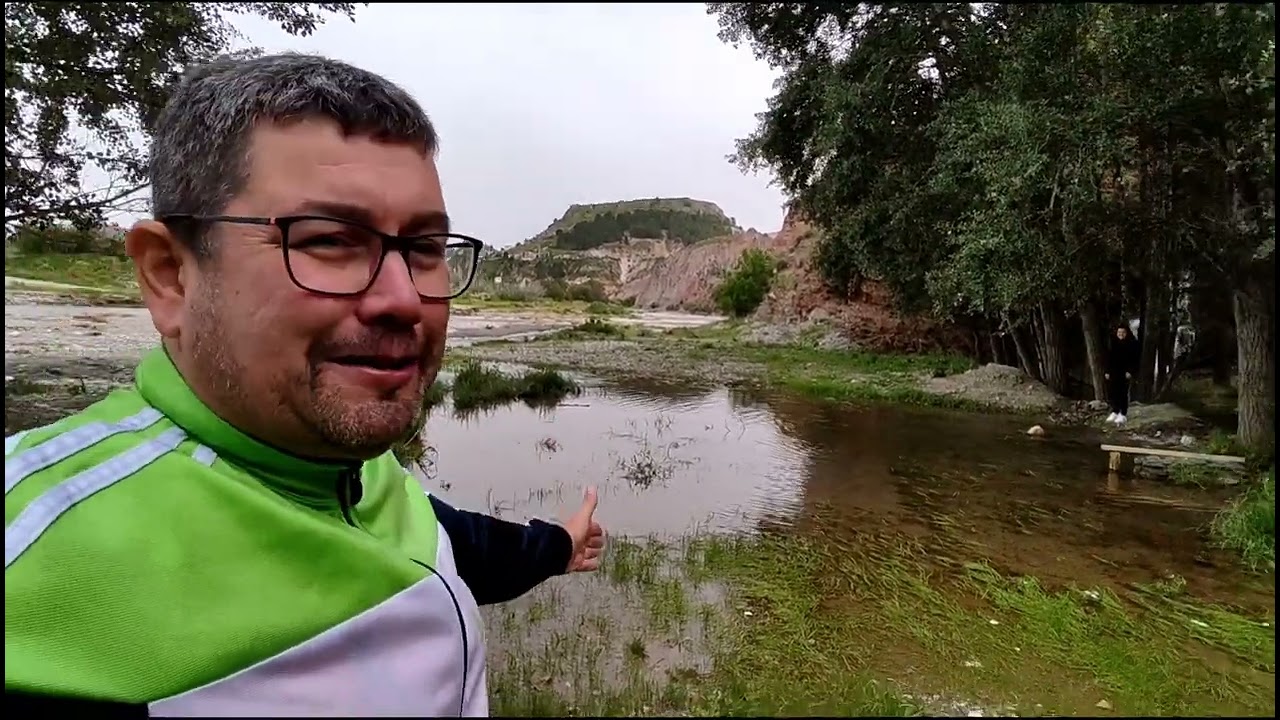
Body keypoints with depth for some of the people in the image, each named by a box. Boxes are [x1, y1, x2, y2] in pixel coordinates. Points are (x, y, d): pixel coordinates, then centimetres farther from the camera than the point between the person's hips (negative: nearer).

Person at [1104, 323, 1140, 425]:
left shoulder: (1132, 344, -2)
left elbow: (1134, 360, -5)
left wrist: (1130, 371, -13)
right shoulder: (1112, 344, 8)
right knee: (1112, 392, 3)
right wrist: (1107, 371, 4)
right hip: (1113, 372, 4)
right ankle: (1115, 412, 17)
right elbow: (1108, 358, 9)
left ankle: (1123, 414, 3)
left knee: (1123, 393, -3)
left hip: (1125, 373, -4)